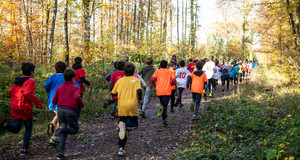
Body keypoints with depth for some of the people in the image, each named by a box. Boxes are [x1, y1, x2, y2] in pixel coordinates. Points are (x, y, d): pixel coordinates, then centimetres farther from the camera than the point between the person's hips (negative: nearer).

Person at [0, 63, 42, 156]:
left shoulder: (17, 80, 14)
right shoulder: (30, 81, -9)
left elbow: (11, 91, 14)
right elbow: (28, 94, -22)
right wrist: (38, 103, -16)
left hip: (15, 107, 6)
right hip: (25, 107, -6)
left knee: (15, 129, 8)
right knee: (28, 129, 13)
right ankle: (24, 149, 13)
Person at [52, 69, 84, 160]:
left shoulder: (59, 88, 12)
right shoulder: (75, 87, -3)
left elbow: (54, 101, 13)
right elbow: (77, 97, -23)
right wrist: (82, 105, -6)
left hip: (60, 110, 5)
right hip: (70, 111, -5)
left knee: (63, 134, 9)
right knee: (75, 129, 15)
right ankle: (63, 128, -17)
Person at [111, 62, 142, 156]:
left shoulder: (119, 81, 10)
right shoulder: (136, 80, 2)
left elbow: (113, 93, 13)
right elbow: (139, 91, -13)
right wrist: (139, 100, 4)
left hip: (122, 107, 2)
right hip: (133, 106, -2)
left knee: (122, 127, 11)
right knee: (134, 125, 16)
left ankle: (121, 148, 2)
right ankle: (125, 126, -19)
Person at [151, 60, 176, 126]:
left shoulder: (157, 71, 7)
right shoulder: (169, 72, 9)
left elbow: (152, 79, -8)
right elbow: (174, 80, -5)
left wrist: (154, 85, 10)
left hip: (159, 91, 2)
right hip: (167, 91, -2)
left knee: (163, 104, 16)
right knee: (164, 105, -5)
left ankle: (164, 121, 15)